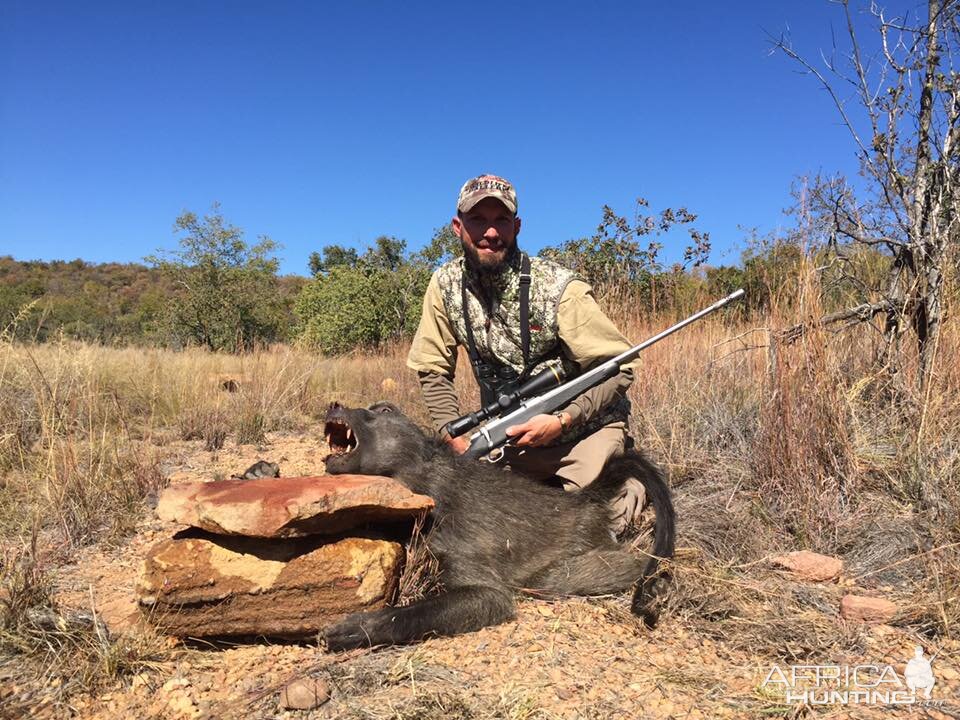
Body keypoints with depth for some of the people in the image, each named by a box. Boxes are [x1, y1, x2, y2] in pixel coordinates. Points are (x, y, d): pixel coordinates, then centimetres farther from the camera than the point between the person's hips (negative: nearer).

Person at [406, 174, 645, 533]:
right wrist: (458, 442, -12)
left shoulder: (559, 288, -20)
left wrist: (561, 422, -25)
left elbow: (618, 369, -15)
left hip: (584, 427, -4)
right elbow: (433, 371, -1)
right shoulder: (445, 285, -8)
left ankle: (627, 490, 16)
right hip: (508, 436, 4)